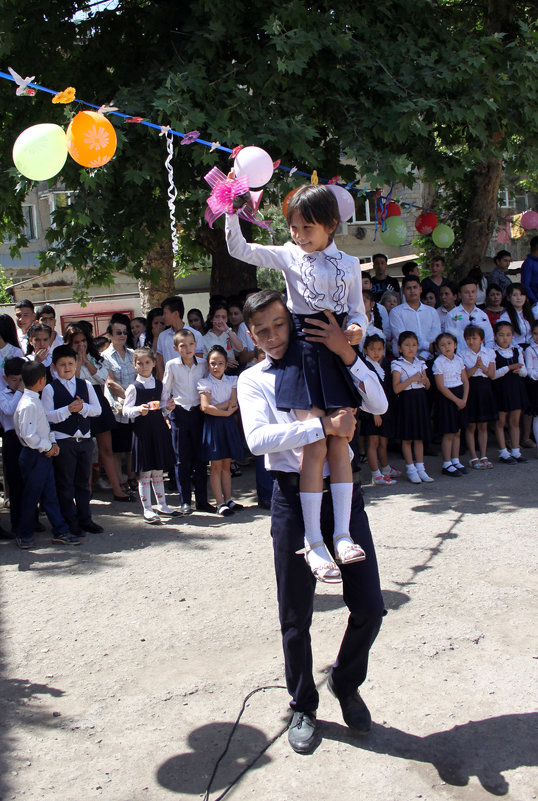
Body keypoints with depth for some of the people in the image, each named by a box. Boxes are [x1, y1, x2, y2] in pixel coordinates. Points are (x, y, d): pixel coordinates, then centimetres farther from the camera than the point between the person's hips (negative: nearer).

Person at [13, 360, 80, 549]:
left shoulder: (35, 400, 10)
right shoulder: (28, 405, -21)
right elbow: (28, 436, -24)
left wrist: (53, 442, 4)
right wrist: (47, 447, -12)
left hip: (44, 454, 9)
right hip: (33, 457, -9)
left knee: (50, 496, 12)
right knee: (30, 497, 5)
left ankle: (60, 532, 18)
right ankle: (24, 535, 20)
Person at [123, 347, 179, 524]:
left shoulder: (159, 385, 9)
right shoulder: (133, 387, -5)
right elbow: (126, 410, -8)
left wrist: (168, 407, -6)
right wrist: (138, 410, -27)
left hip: (159, 428, 5)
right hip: (142, 430, -4)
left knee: (159, 470, 14)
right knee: (144, 472, -1)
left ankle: (162, 505, 26)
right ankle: (147, 509, 8)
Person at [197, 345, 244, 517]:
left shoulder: (232, 380, 7)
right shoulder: (205, 383, -4)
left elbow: (233, 402, -5)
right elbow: (205, 407, -14)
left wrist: (215, 408, -13)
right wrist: (226, 411, -11)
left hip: (228, 424, 4)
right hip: (213, 424, -4)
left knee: (226, 464, 9)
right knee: (216, 465, -1)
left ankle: (228, 499, 14)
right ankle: (220, 503, 2)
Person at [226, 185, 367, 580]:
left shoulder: (349, 263, 11)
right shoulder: (288, 256, 7)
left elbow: (357, 311, 12)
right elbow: (239, 249, 1)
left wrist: (357, 328, -10)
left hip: (339, 353, 2)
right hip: (304, 351, -2)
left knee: (340, 445, 1)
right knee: (315, 447, -9)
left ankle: (343, 534, 6)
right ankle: (313, 540, -3)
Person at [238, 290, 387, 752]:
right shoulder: (253, 380, 3)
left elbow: (379, 406, -2)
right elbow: (258, 439, -17)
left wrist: (347, 353, -12)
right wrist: (324, 426, -23)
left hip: (343, 493, 2)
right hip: (294, 498, -2)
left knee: (369, 607, 3)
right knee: (296, 618, 10)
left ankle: (347, 684, 34)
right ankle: (304, 708, 34)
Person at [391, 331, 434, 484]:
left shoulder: (420, 363, 11)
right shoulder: (397, 365, -6)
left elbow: (428, 386, 16)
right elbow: (396, 388, -14)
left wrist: (424, 380, -6)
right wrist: (412, 379, -19)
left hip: (420, 400, 5)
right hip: (407, 400, -5)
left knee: (420, 436, 9)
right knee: (407, 437, -1)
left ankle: (420, 467, 14)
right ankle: (410, 469, 7)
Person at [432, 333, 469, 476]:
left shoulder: (459, 359, 6)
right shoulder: (438, 362, -11)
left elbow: (465, 381, 7)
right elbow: (441, 386, -14)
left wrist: (464, 399, -6)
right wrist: (456, 400, -14)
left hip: (460, 397, 6)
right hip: (446, 398, -6)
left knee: (457, 432, 11)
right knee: (448, 433, -3)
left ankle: (455, 461, 22)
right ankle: (447, 465, 4)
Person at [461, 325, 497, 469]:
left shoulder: (489, 353, 4)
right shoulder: (462, 355, -5)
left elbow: (492, 375, 0)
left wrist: (482, 366, -16)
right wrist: (475, 367, -22)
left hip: (485, 389, 3)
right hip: (470, 390, -3)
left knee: (483, 425, 9)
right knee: (471, 426, 2)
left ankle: (483, 456, 15)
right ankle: (473, 458, 8)